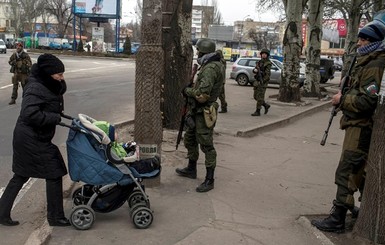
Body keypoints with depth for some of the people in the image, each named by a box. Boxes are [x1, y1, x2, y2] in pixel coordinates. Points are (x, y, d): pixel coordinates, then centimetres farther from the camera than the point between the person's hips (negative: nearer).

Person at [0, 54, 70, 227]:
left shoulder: (45, 85, 8)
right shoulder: (36, 89, -22)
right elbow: (30, 114, -32)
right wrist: (55, 118, -25)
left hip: (26, 139, 10)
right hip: (33, 140, -10)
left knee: (21, 176, 18)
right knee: (54, 174, -1)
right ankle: (55, 217, 12)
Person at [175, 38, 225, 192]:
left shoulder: (211, 68, -21)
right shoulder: (208, 66, 13)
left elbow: (202, 94, -28)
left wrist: (186, 90, -13)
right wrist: (189, 90, 5)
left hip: (204, 113, -11)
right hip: (196, 110, 11)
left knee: (206, 145, -4)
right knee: (190, 140, 22)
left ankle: (209, 180, 4)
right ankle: (191, 169, 38)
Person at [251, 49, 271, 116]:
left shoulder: (268, 63, -8)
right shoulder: (259, 62, 13)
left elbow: (267, 74, -16)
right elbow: (254, 70, 8)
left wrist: (261, 82, -21)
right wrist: (255, 70, -16)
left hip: (263, 81, -7)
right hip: (257, 81, 7)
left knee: (260, 97, -7)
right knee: (256, 96, 9)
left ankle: (258, 112, -3)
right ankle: (266, 106, 27)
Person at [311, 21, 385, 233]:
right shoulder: (366, 63, 15)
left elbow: (367, 102, -25)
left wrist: (342, 100, -13)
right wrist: (344, 98, 9)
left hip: (361, 127, -11)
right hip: (359, 125, 11)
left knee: (347, 172, -8)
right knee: (361, 170, 21)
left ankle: (337, 220, -3)